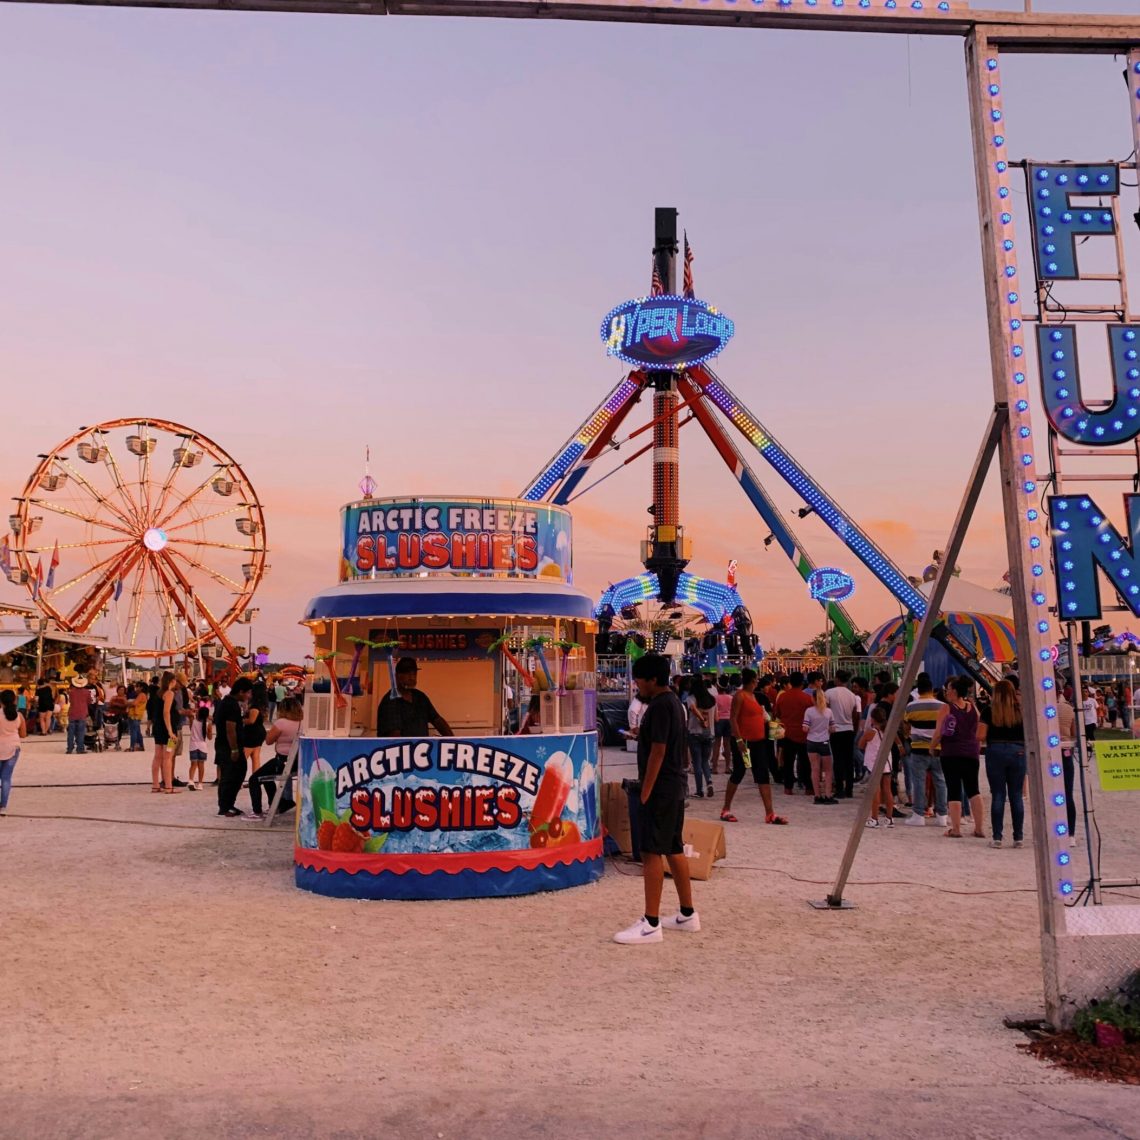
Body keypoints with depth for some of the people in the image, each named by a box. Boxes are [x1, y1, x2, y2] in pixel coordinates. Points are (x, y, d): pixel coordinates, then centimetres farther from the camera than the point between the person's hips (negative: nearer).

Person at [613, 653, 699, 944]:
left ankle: (651, 924, -3)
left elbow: (658, 751, -20)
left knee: (652, 853, -7)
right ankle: (688, 914, 23)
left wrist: (645, 793, -18)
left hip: (660, 789, -10)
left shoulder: (659, 706, -17)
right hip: (675, 787, 10)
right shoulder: (673, 701, 14)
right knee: (674, 850, 15)